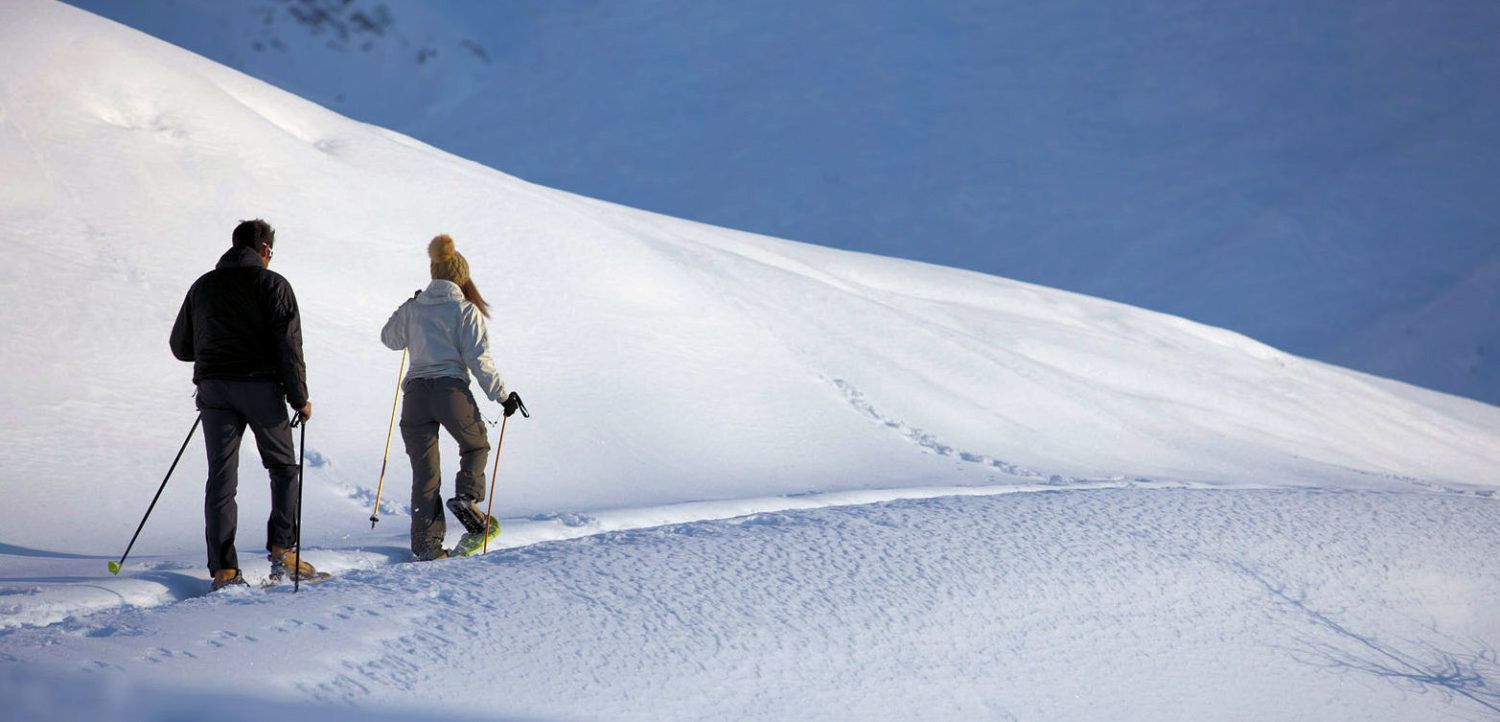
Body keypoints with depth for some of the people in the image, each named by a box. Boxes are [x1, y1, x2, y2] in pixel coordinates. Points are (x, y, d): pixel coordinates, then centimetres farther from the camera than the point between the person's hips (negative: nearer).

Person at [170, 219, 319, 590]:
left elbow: (181, 346, 18)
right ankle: (282, 550, 1)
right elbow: (288, 346, -8)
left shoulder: (203, 286, 13)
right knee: (284, 467, 12)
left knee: (221, 478, 2)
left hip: (213, 389, 3)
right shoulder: (272, 284, -1)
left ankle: (223, 569, -4)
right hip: (260, 386, -3)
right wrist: (299, 398, -2)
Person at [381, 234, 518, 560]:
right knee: (475, 445, 25)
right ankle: (466, 497, 2)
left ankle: (426, 543, 2)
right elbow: (478, 360, -7)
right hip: (452, 391, -3)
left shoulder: (412, 309, 11)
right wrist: (502, 395, 1)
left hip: (415, 394, 3)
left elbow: (390, 338, 30)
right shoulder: (466, 311, -1)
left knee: (424, 472, 7)